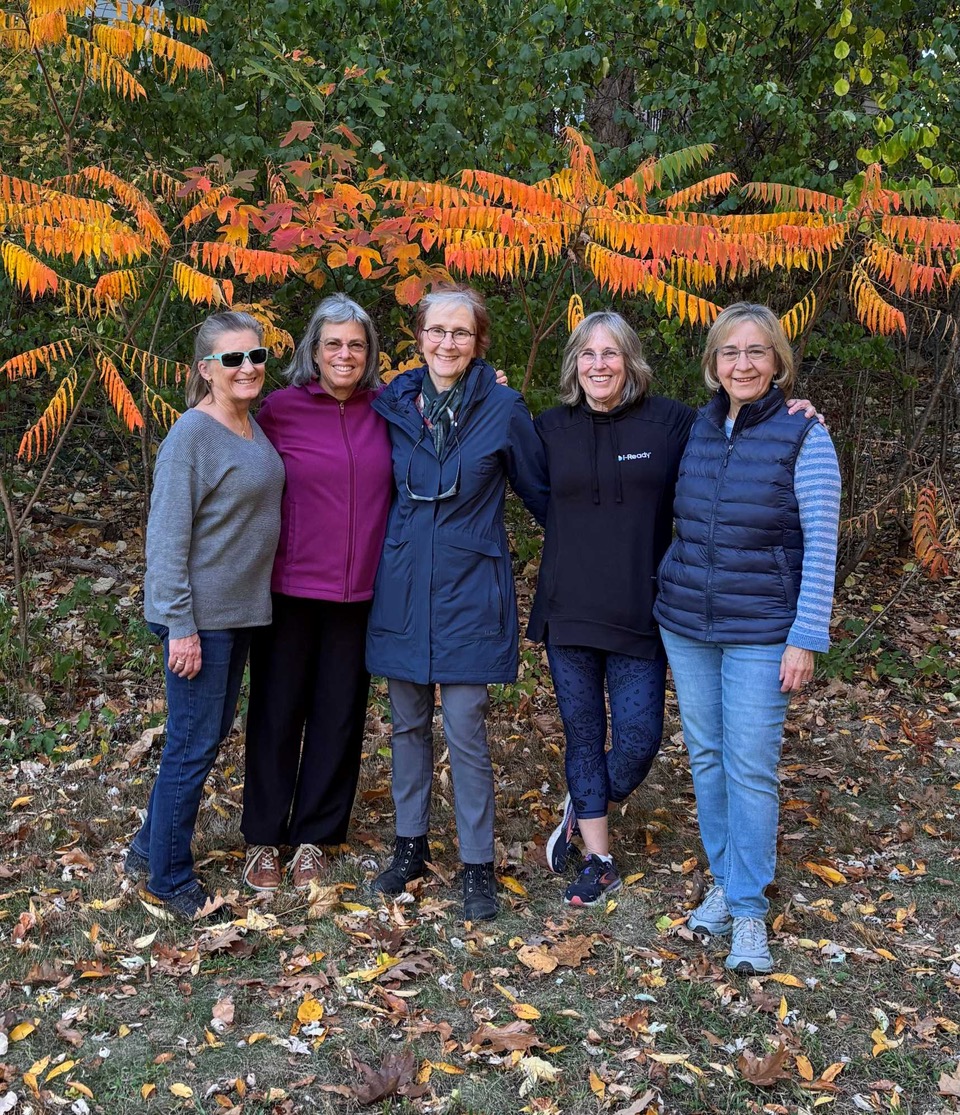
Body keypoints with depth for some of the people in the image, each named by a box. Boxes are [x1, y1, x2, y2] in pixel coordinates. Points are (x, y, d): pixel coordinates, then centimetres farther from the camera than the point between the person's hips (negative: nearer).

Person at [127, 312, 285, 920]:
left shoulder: (254, 427, 9)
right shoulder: (192, 435, -16)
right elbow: (166, 536, -18)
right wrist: (181, 627, -19)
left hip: (241, 612, 9)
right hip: (201, 616, -9)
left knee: (214, 733, 17)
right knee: (193, 745, 0)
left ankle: (150, 847, 33)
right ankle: (170, 877, 16)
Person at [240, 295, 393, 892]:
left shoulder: (387, 411, 2)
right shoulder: (281, 409, -5)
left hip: (361, 592, 2)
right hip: (290, 588, -2)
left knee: (339, 716, 11)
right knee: (277, 712, 8)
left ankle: (314, 836, 27)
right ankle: (263, 837, 25)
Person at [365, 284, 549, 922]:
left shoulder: (503, 409, -6)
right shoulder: (393, 403, 3)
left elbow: (539, 492, 4)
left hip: (468, 590, -3)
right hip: (402, 586, 4)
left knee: (465, 731, -2)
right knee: (408, 724, 13)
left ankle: (479, 865, 13)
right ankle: (411, 844, 29)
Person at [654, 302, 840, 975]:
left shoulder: (804, 437, -9)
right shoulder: (697, 432, 5)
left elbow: (821, 545, -10)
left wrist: (806, 640, -14)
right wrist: (676, 596, 13)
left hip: (760, 631, -5)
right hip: (685, 624, 5)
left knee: (752, 767, -2)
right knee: (707, 756, 12)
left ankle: (749, 909, 11)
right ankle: (724, 883, 27)